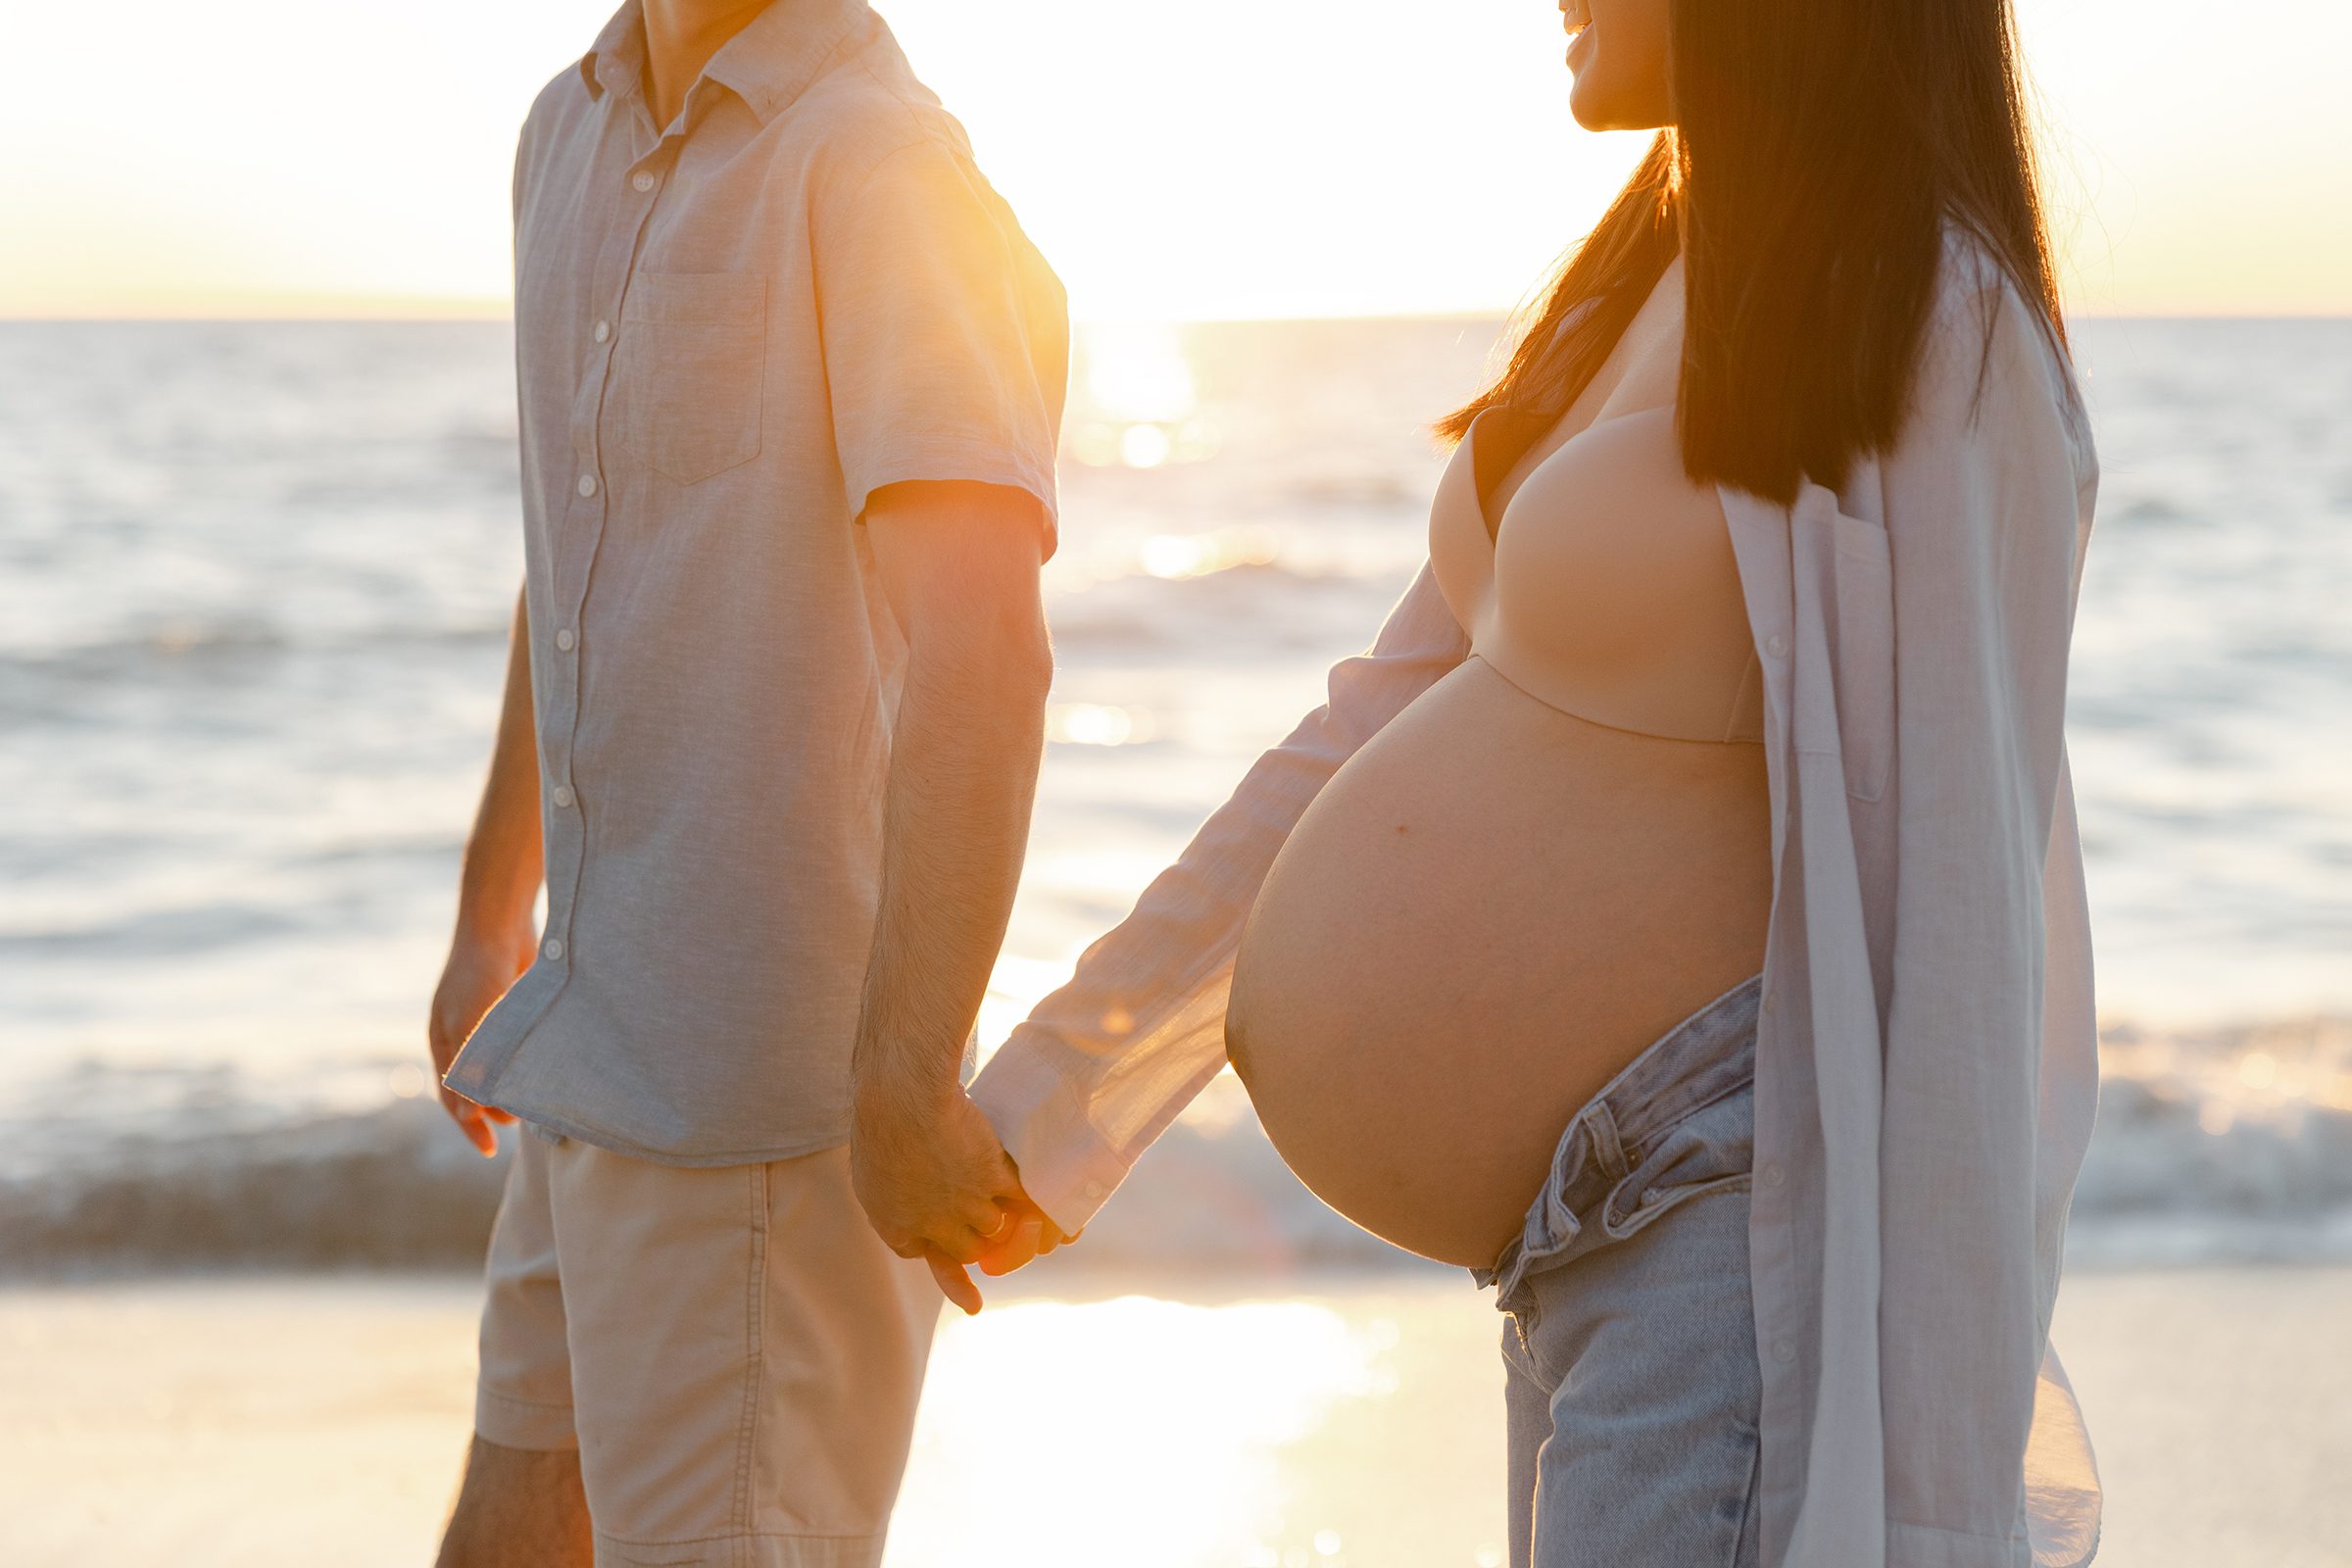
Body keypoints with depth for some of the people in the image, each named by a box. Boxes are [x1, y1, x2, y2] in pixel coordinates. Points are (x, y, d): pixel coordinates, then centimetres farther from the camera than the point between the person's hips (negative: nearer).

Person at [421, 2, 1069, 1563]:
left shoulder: (884, 167, -16)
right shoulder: (579, 135, 12)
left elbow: (981, 648, -27)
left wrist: (902, 1092, -30)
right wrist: (494, 917, 30)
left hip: (767, 1096, -9)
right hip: (626, 1053, 9)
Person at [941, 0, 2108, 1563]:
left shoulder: (1937, 335, -17)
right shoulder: (1650, 293, 10)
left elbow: (1957, 923, -20)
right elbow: (1389, 721, 12)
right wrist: (1050, 1085, 13)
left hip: (1757, 1241, -9)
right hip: (1604, 1204, 9)